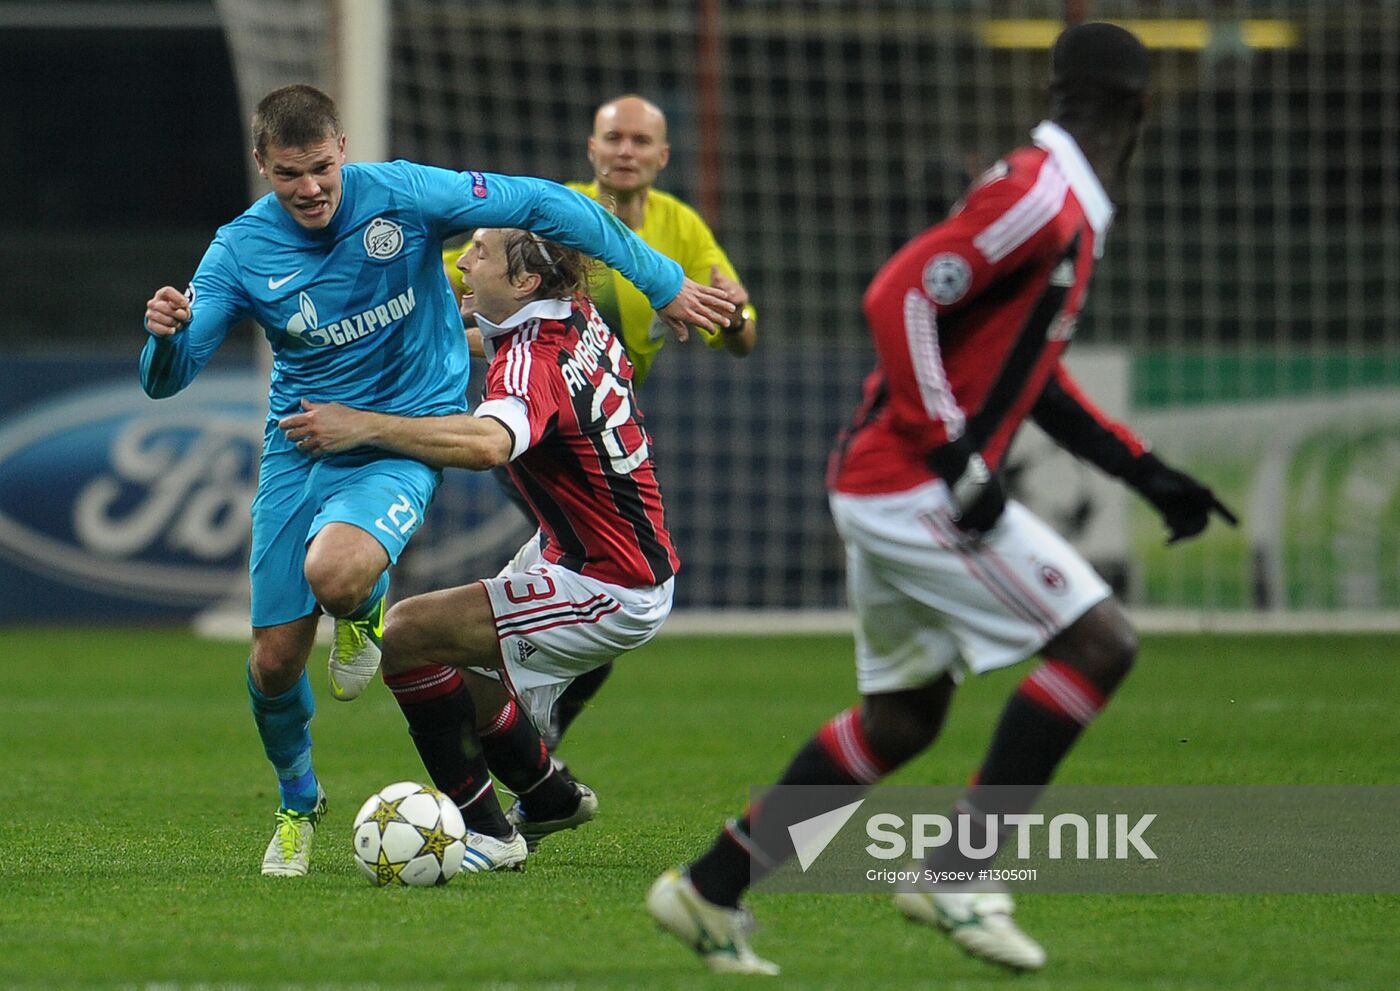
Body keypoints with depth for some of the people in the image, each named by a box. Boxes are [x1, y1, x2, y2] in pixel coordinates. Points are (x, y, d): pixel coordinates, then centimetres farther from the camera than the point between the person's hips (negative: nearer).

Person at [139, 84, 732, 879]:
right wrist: (165, 335, -36)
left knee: (334, 574, -35)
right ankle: (297, 805, 32)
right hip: (298, 446, 3)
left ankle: (367, 608, 4)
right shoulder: (240, 251, -8)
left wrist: (664, 283, -6)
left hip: (402, 440, -3)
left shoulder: (399, 195, -14)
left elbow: (544, 205, -8)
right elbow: (165, 380, -10)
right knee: (275, 661, 2)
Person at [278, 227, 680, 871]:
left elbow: (488, 442, -47)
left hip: (606, 597, -10)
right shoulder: (577, 317, 3)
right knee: (469, 678, 25)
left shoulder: (532, 360, -25)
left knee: (406, 635, -16)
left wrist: (364, 426, -44)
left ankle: (486, 833, -8)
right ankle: (550, 799, 49)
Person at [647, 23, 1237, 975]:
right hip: (915, 488, -10)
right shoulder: (1039, 198, -16)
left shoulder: (1067, 214, 16)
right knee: (1100, 644, -10)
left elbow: (1035, 379, 24)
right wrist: (956, 455, -23)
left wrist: (1148, 473, 19)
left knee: (903, 720, 16)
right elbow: (900, 297, -23)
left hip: (884, 489, 10)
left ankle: (711, 889, 20)